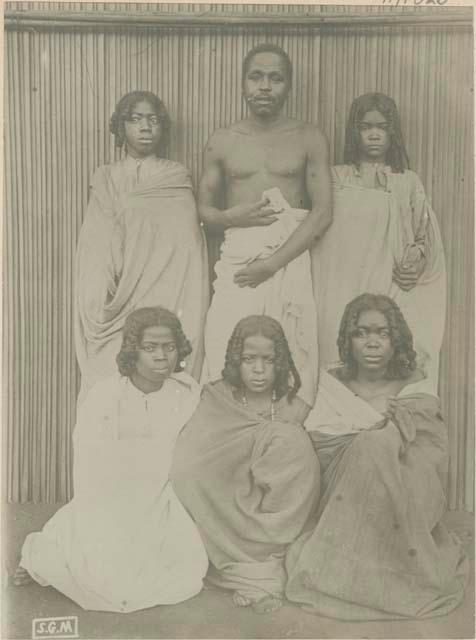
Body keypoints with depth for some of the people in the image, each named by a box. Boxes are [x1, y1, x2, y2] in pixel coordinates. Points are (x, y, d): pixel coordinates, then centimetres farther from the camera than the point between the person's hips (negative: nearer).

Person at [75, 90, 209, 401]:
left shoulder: (178, 179, 7)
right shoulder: (105, 180, 11)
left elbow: (188, 251, 1)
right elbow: (95, 251, 7)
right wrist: (100, 307, -5)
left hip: (166, 303, -1)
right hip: (116, 311, 1)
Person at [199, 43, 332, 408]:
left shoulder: (309, 139, 6)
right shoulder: (222, 142, 12)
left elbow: (323, 213, -2)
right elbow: (204, 209, 15)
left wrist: (273, 263, -12)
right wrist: (233, 217, -9)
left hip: (291, 259, -1)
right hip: (237, 260, 1)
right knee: (228, 363, -6)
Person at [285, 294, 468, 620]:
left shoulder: (417, 388, 5)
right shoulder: (332, 384, 7)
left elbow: (432, 464, -4)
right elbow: (316, 442, -8)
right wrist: (376, 419, -13)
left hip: (407, 516, 0)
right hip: (345, 505, 0)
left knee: (379, 442, -27)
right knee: (377, 441, -27)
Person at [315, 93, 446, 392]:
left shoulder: (409, 182, 11)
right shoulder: (336, 178, 11)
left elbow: (427, 239, 14)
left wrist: (416, 258, -7)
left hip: (391, 292, 0)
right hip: (343, 294, 0)